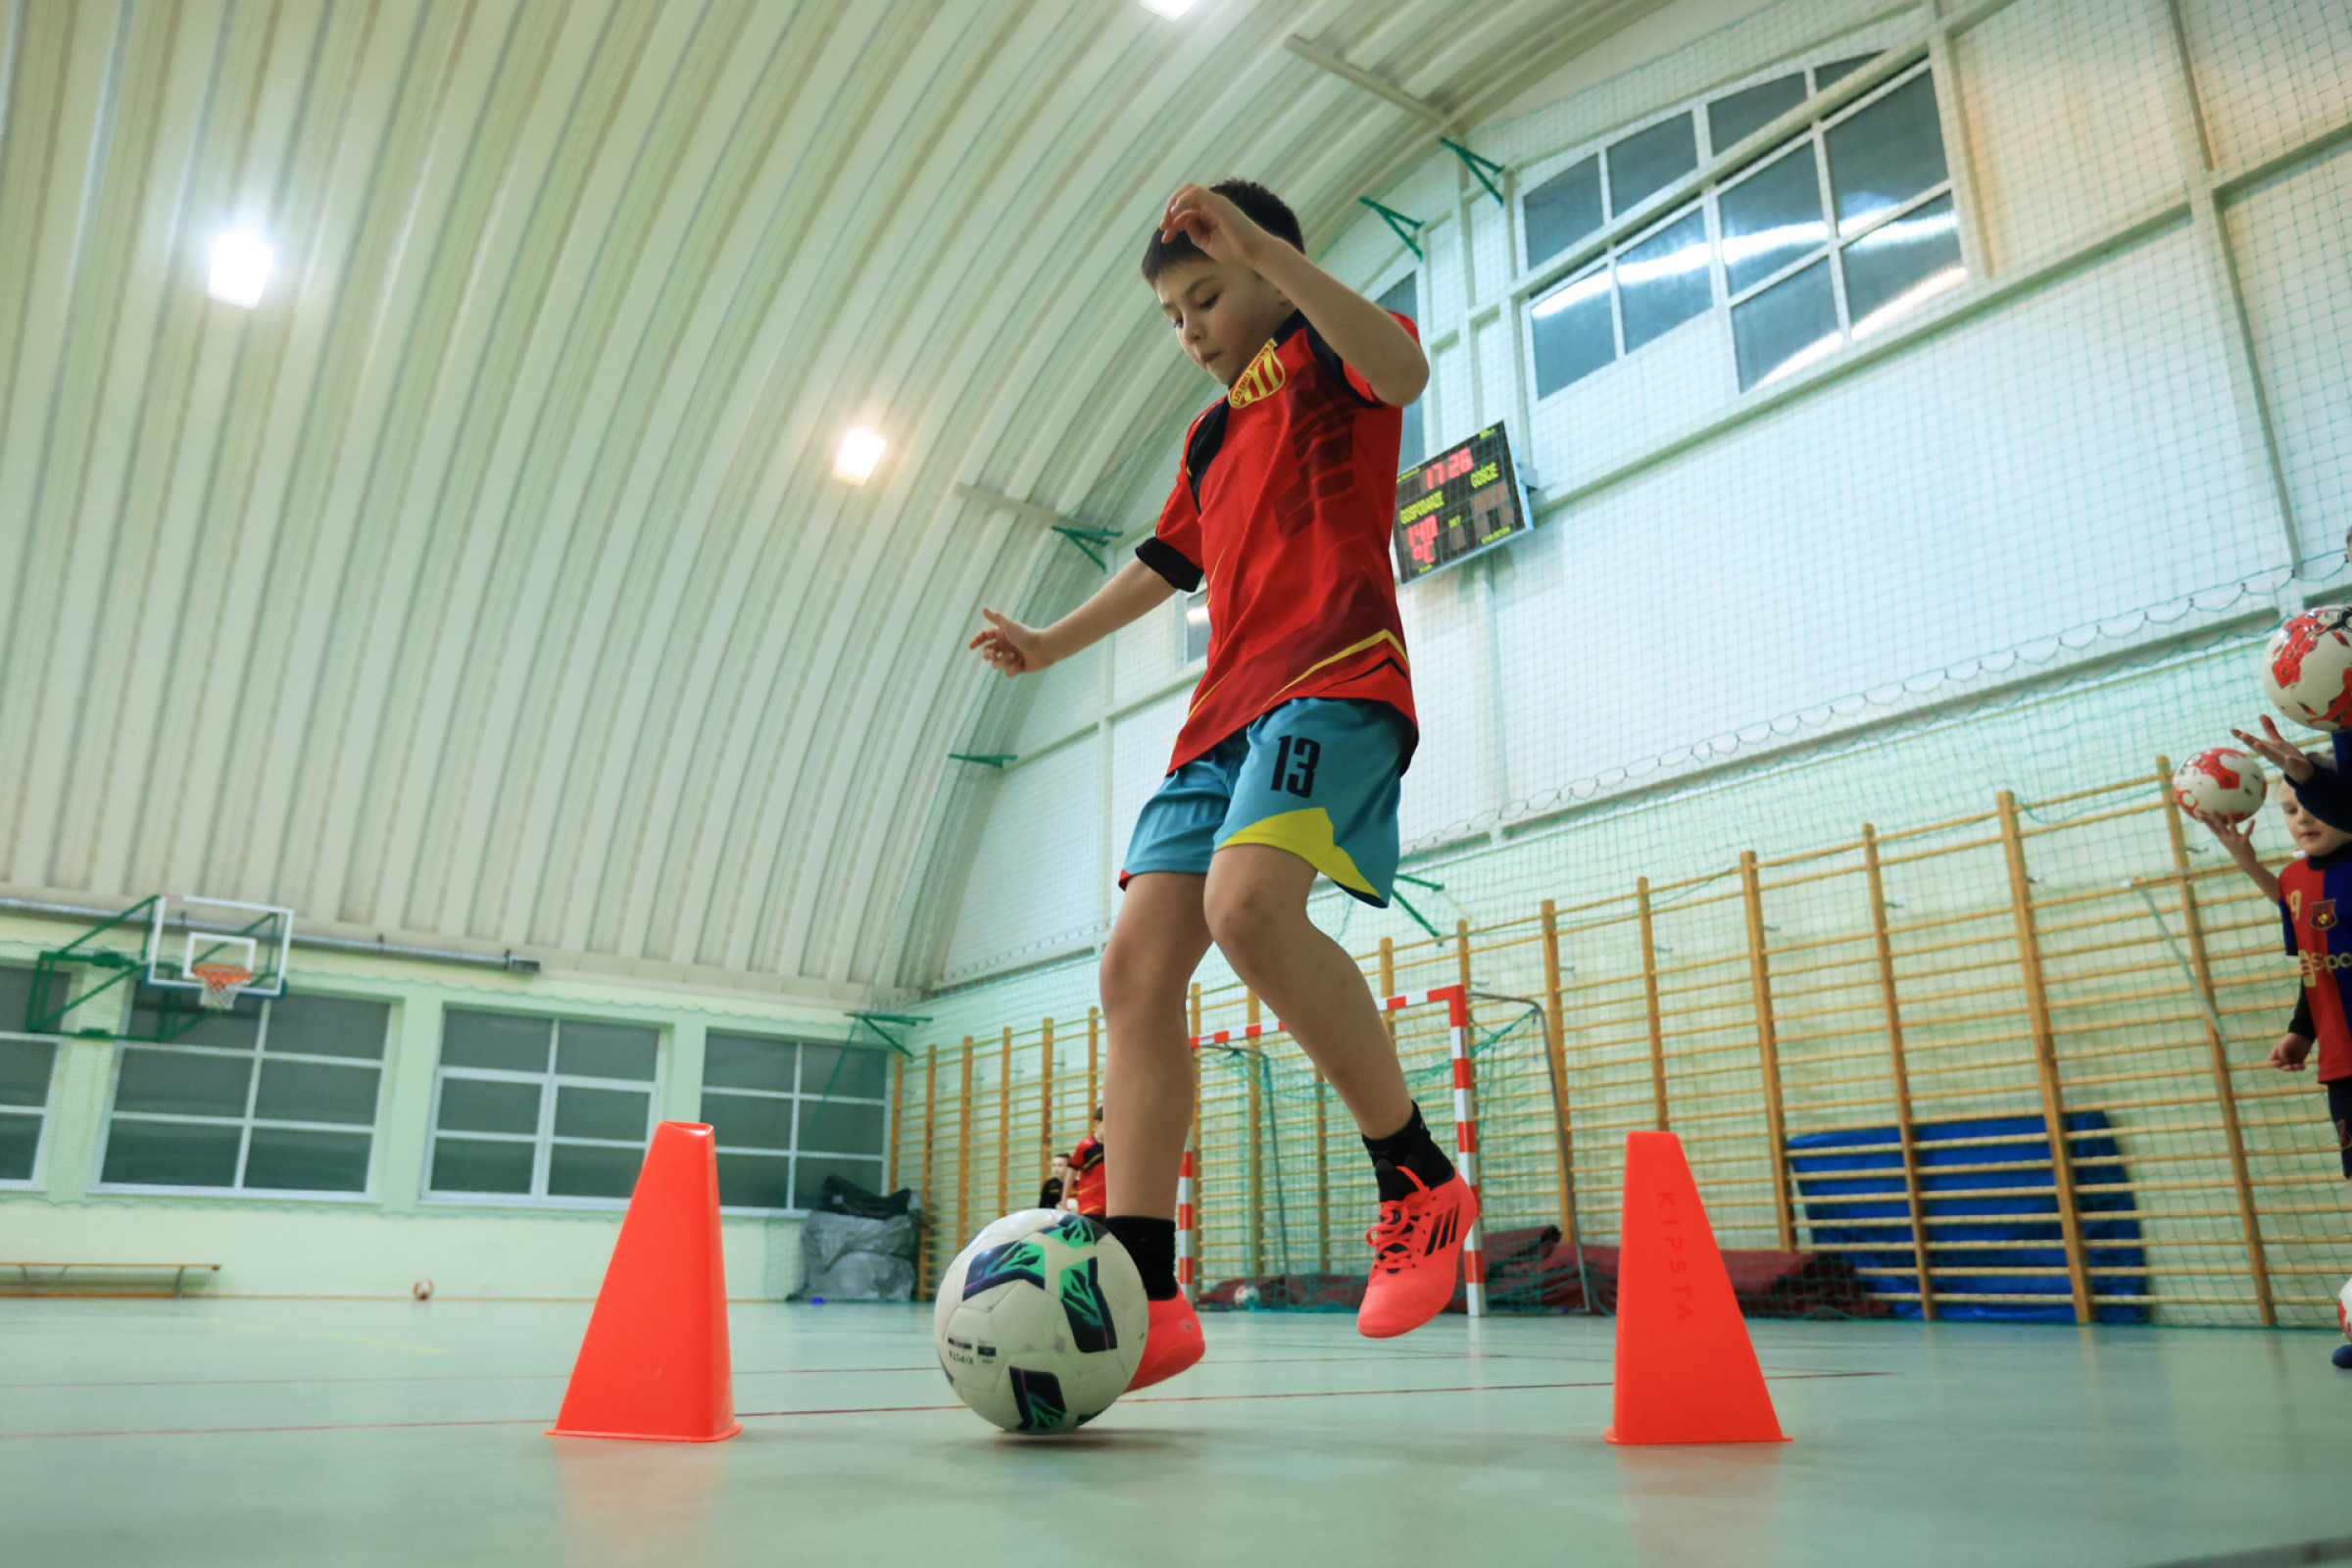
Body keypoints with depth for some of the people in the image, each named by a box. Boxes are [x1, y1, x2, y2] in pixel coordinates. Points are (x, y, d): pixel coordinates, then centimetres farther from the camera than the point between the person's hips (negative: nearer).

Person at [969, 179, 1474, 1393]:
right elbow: (1170, 559, 42)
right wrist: (1053, 643, 45)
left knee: (1246, 904, -34)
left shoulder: (1323, 350, 9)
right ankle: (1144, 1299, -9)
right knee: (1136, 968, -8)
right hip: (1225, 709, 8)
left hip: (1334, 679, -8)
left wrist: (1261, 248, -24)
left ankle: (1418, 1179, -16)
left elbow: (1401, 370, -16)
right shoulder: (1212, 434, 31)